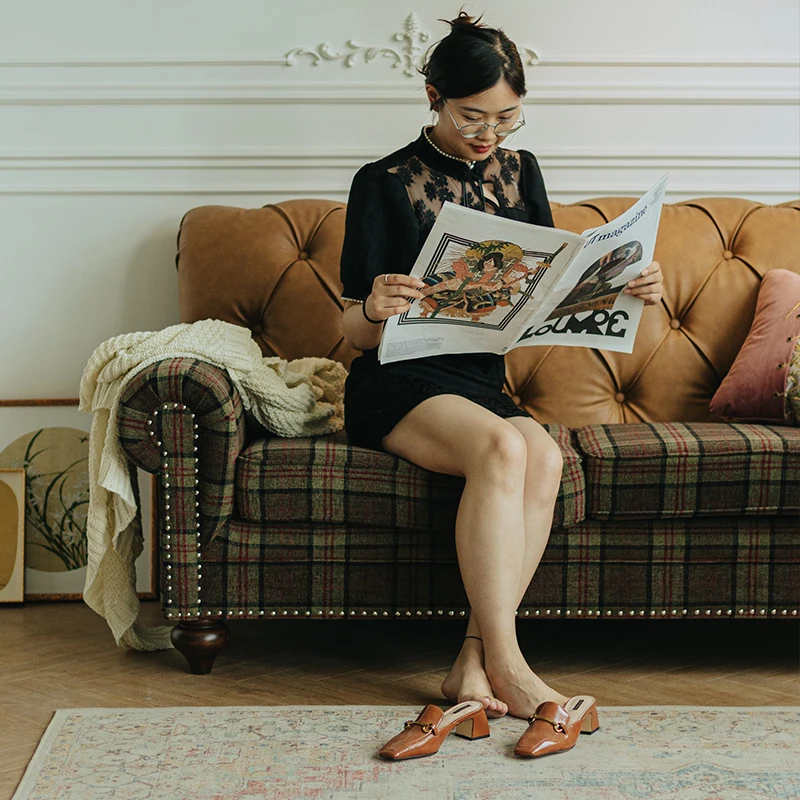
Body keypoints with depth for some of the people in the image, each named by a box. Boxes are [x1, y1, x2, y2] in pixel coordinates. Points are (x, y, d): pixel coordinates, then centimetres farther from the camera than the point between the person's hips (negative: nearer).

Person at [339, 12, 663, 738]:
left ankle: (473, 664, -27)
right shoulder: (386, 184, -4)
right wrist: (376, 308, -30)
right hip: (399, 385, -4)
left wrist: (625, 288, -5)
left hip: (484, 381, 5)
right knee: (501, 445, -34)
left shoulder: (519, 173, 11)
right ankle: (505, 665, -30)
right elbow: (355, 331, -6)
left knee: (544, 456, -29)